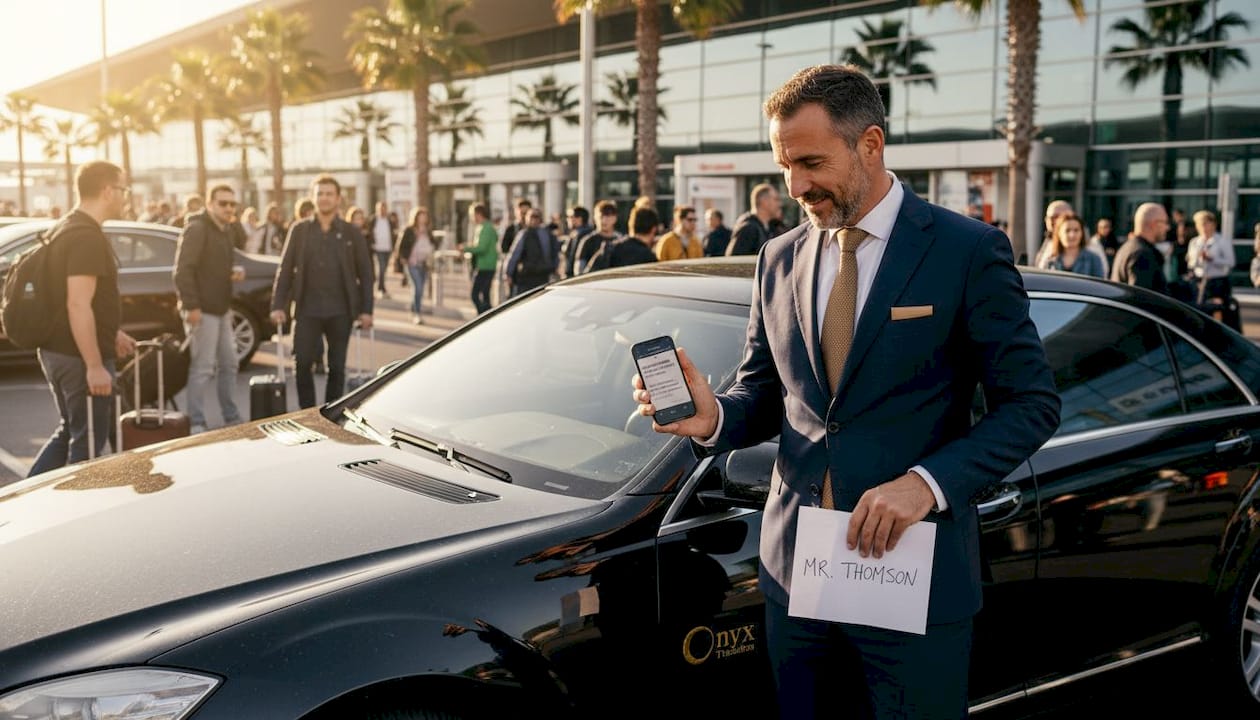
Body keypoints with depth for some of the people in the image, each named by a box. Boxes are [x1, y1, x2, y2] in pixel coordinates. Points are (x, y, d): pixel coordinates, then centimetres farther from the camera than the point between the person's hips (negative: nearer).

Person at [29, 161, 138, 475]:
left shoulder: (67, 228, 13)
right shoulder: (87, 236, -19)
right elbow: (78, 306, -26)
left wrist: (112, 334, 25)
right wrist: (95, 366, -25)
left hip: (57, 351, 10)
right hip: (79, 357, -10)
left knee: (70, 431, 20)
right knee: (88, 439, 1)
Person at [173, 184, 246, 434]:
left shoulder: (223, 231, 16)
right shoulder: (197, 229, -12)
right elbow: (183, 270, -19)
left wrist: (237, 270, 4)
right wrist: (191, 305, -24)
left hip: (221, 309, 9)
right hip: (202, 310, -9)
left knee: (228, 364, 14)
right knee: (202, 368, -6)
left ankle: (232, 419, 24)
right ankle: (197, 424, 0)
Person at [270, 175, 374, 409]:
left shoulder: (351, 233, 4)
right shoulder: (299, 230, 5)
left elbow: (365, 273, 4)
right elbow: (285, 269, 5)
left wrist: (366, 309, -3)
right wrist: (278, 305, -3)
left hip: (340, 311, 0)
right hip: (307, 310, 0)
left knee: (337, 367, 6)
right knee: (302, 365, -2)